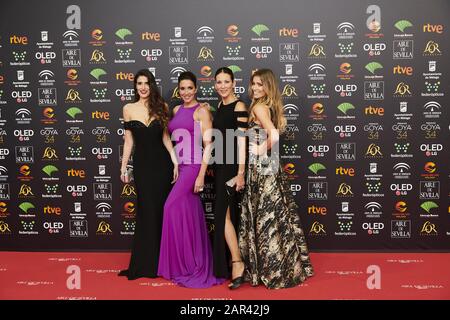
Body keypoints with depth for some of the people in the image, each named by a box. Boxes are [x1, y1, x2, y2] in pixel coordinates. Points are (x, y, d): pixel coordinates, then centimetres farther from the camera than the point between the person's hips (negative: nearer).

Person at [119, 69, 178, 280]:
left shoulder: (161, 107, 4)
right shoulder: (129, 109, 3)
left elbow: (166, 137, 5)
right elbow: (128, 141, 5)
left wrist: (175, 161, -2)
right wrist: (123, 168, 3)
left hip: (161, 163, 0)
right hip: (142, 164, 0)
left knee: (161, 211, 6)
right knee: (146, 212, 5)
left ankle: (161, 261, 20)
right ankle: (145, 264, 18)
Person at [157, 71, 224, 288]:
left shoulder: (202, 111, -5)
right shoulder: (176, 110, 14)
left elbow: (208, 145, -10)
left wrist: (201, 175, -16)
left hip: (192, 167, -6)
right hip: (177, 167, 6)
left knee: (173, 208, -12)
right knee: (189, 215, 10)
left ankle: (184, 265, 2)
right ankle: (195, 264, 21)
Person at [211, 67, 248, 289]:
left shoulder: (239, 107, -10)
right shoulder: (219, 106, 13)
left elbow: (241, 141, -16)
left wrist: (240, 173, -20)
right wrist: (215, 168, 16)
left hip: (231, 166, -8)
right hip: (220, 165, 8)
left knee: (224, 214, -10)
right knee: (225, 214, 13)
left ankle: (237, 264, -2)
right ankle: (226, 264, 25)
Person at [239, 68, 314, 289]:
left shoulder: (258, 107, -13)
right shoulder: (272, 107, 12)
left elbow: (274, 136, -26)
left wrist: (259, 151, -13)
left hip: (259, 165, -8)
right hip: (269, 165, 8)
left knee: (264, 215, 1)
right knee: (275, 213, 13)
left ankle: (269, 269, 13)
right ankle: (286, 265, 23)